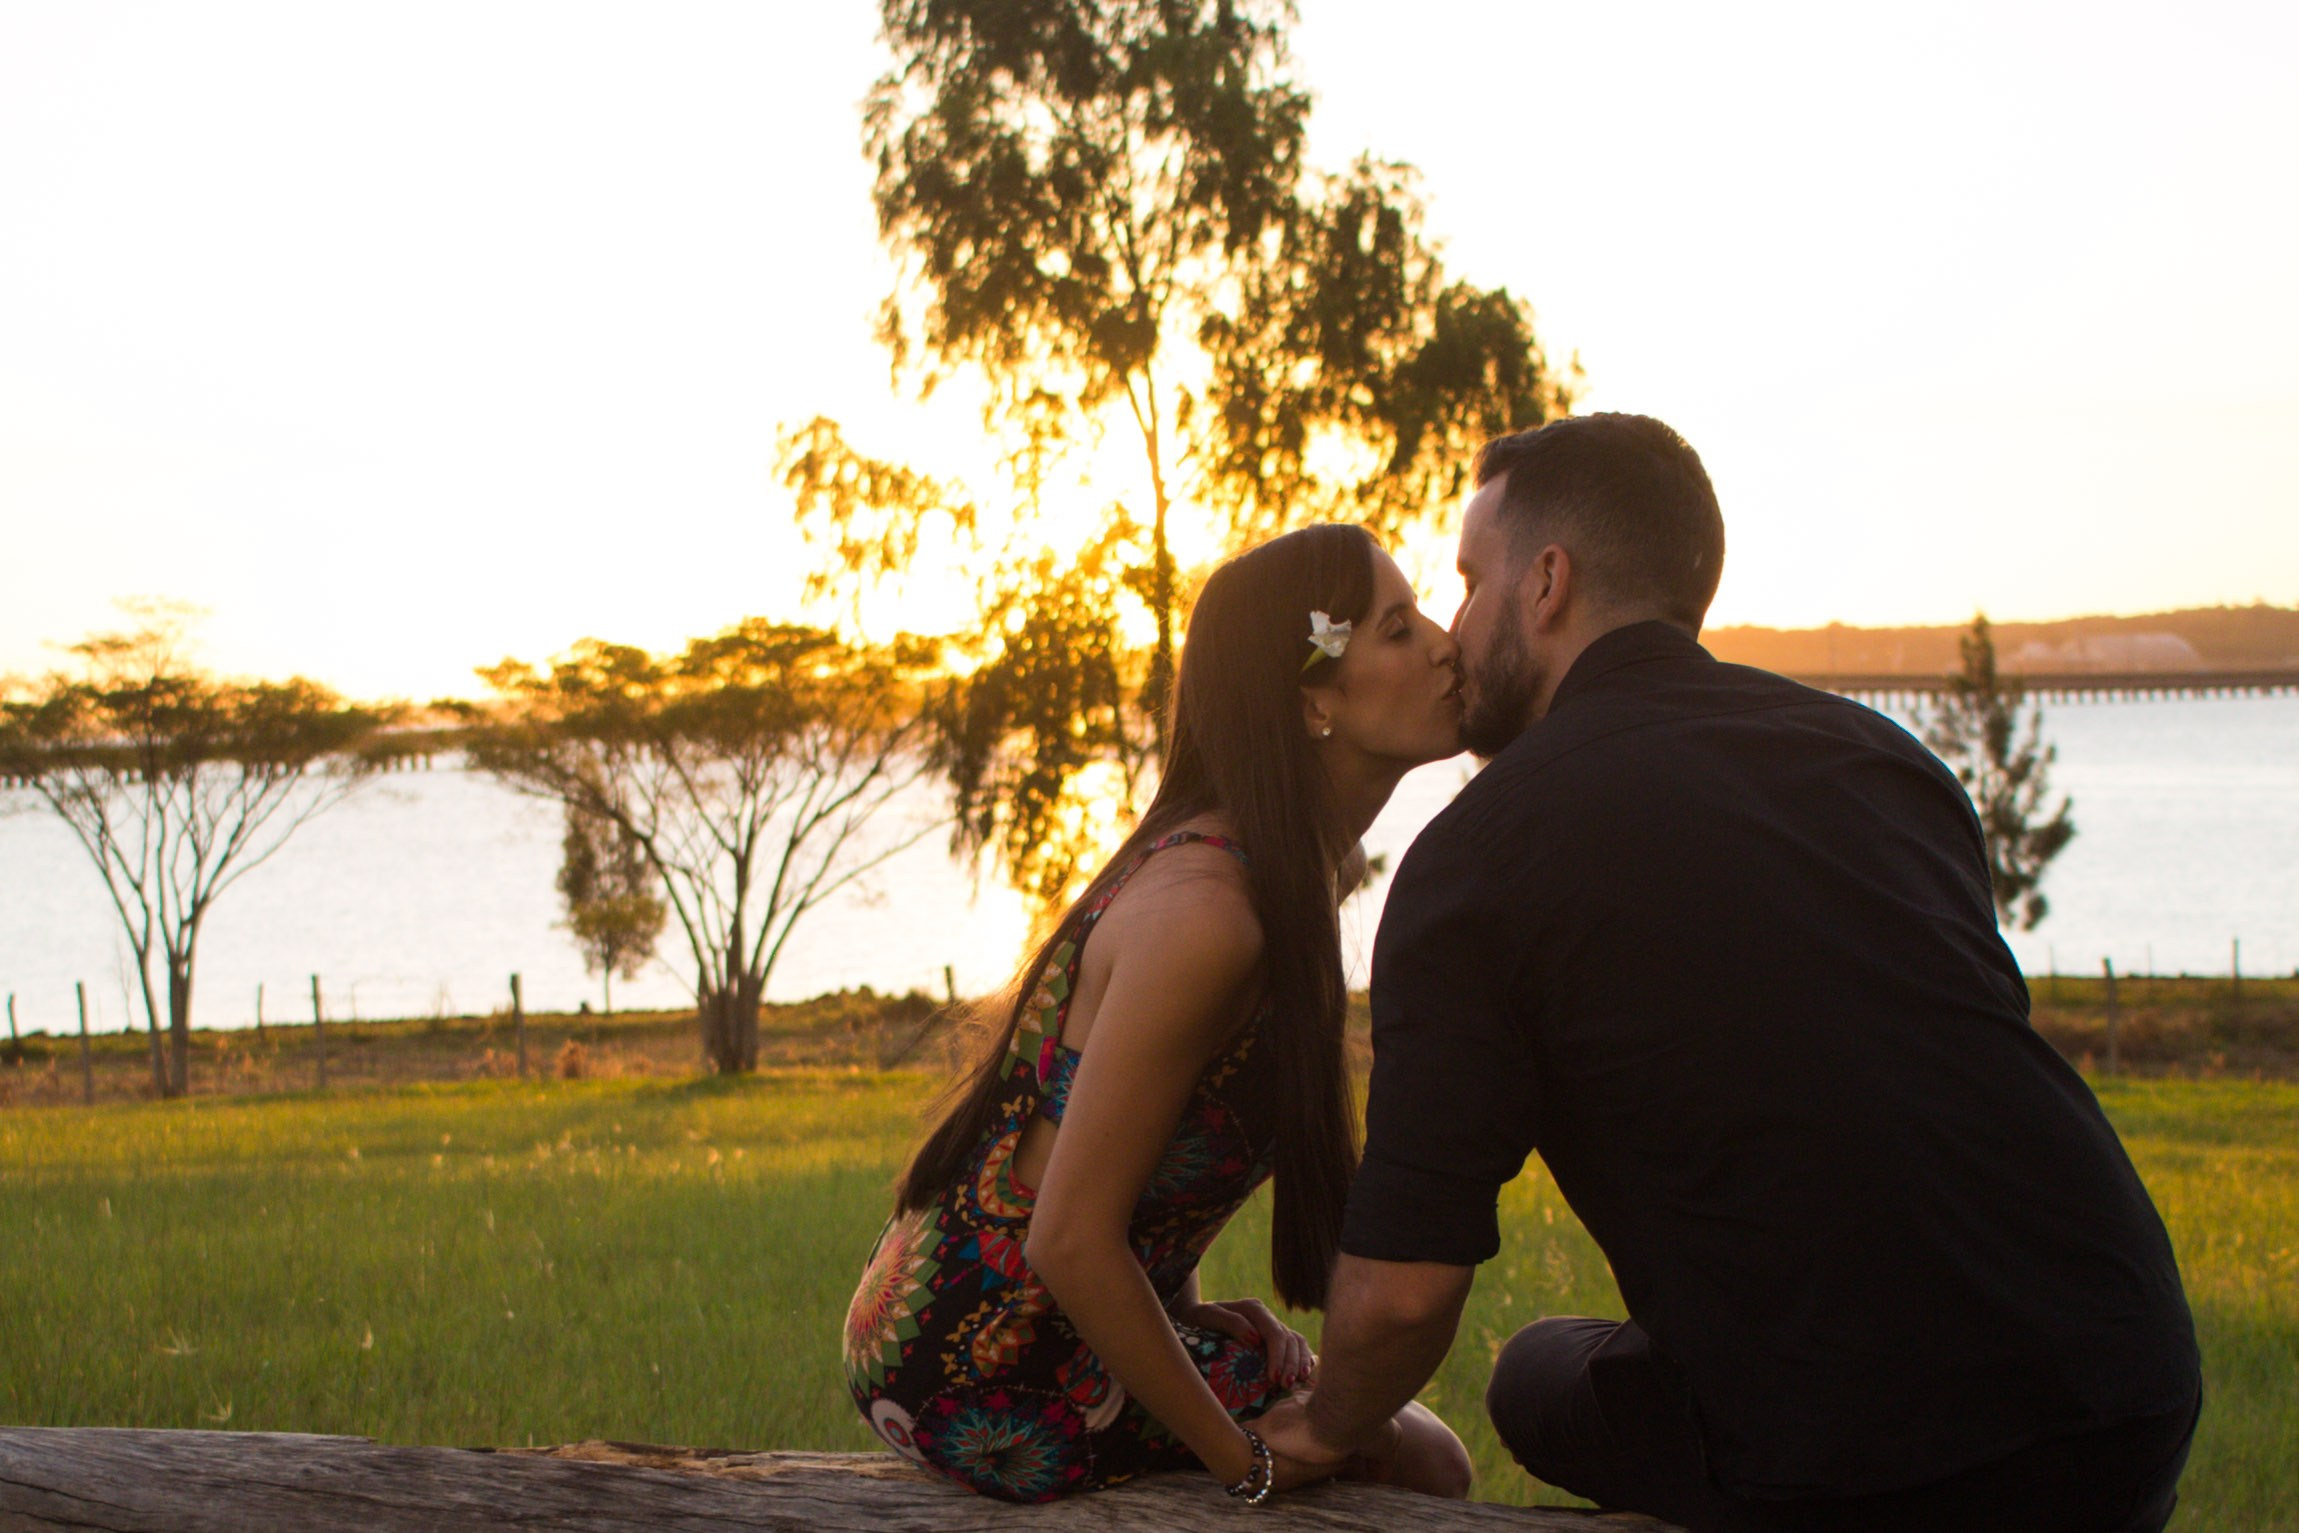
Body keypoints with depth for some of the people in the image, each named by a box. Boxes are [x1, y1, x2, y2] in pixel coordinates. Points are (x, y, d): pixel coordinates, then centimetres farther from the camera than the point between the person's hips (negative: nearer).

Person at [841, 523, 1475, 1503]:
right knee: (1422, 1460, 1)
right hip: (992, 1384, -10)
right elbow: (1072, 1241, -26)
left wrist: (1198, 1322, 3)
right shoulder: (1203, 916, -25)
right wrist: (1243, 1462, -17)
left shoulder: (1293, 882, 6)